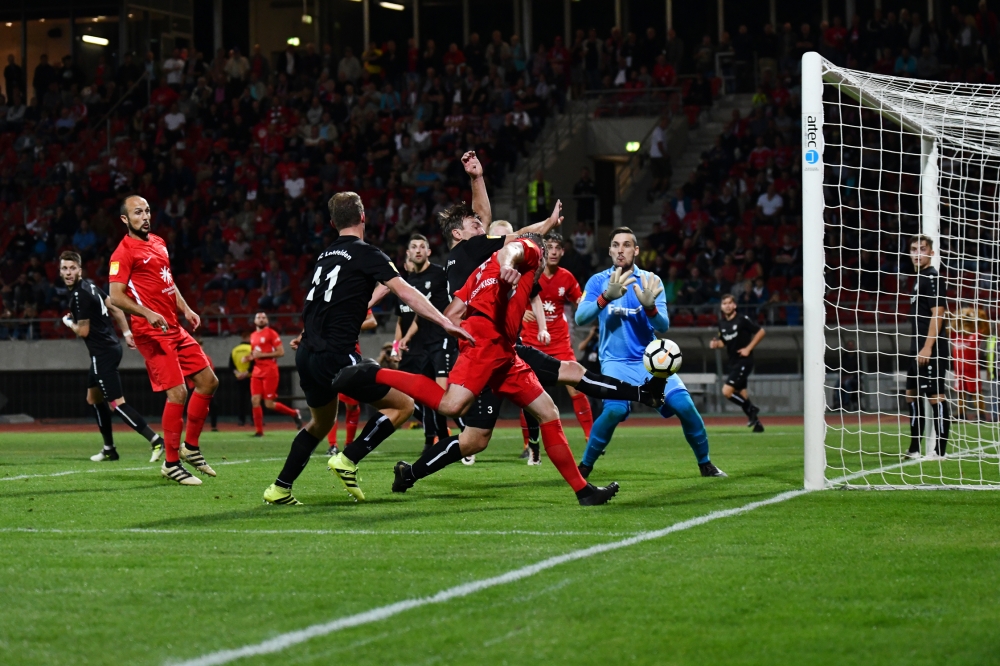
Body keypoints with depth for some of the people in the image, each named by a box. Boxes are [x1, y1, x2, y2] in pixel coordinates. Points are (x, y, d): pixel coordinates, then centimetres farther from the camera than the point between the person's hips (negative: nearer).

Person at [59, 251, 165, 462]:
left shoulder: (79, 295, -17)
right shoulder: (89, 286, 11)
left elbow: (83, 331, -15)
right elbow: (115, 308, 15)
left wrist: (69, 323, 5)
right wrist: (126, 333, 16)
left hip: (103, 353, -10)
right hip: (110, 347, 10)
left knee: (117, 403, -13)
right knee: (93, 398, 19)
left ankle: (155, 440, -21)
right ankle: (109, 449, 22)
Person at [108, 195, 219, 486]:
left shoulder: (158, 243, 16)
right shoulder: (124, 253, -10)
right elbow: (116, 296, -16)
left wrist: (185, 309, 14)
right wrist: (148, 314, -28)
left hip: (174, 328, 9)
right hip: (151, 332, -9)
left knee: (208, 382, 10)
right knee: (177, 392, -13)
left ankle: (190, 447, 22)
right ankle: (171, 463, -3)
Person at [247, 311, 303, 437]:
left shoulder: (271, 333, -7)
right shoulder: (253, 336, 15)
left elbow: (281, 352, -12)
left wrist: (262, 355, -17)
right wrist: (248, 358, 7)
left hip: (270, 372, -7)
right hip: (257, 372, 7)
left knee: (269, 404, -7)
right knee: (255, 401, -5)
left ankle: (294, 414, 15)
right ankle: (259, 431, 2)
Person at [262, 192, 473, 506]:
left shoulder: (325, 255, 16)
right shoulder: (366, 254, -5)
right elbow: (405, 292, -16)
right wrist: (446, 323, -20)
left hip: (307, 354, 8)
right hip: (336, 356, -8)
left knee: (320, 423, 28)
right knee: (403, 405, 1)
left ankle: (280, 488, 23)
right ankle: (348, 460, -10)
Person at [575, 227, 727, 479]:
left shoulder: (650, 281, 0)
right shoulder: (598, 281, -1)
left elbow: (663, 326, -8)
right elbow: (580, 318, -16)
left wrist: (649, 306, -31)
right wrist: (606, 296, -33)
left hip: (650, 359, 2)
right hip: (616, 361, -2)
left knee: (685, 406, -13)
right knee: (615, 410, -28)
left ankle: (705, 464, 9)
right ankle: (584, 467, -10)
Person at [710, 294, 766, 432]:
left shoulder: (742, 319, -11)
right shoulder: (722, 323, 8)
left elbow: (760, 332, -6)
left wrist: (748, 348, -11)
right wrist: (716, 344, -2)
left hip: (744, 361, -7)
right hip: (733, 363, 7)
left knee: (727, 391, -17)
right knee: (742, 395, 9)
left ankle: (751, 409, 1)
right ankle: (757, 423, 21)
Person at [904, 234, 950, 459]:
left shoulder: (932, 278, -10)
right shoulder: (919, 278, 18)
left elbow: (937, 314, -17)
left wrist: (927, 347, -21)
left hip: (930, 350, -10)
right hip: (918, 349, 10)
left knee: (935, 396, -8)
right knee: (912, 395, 12)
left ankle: (940, 450, -6)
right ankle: (914, 449, 18)